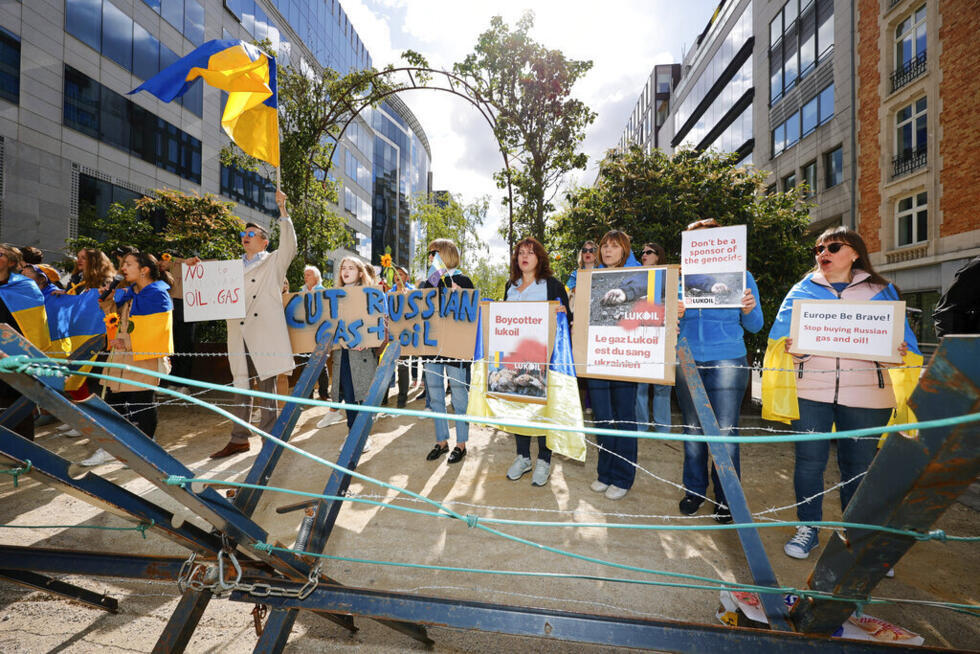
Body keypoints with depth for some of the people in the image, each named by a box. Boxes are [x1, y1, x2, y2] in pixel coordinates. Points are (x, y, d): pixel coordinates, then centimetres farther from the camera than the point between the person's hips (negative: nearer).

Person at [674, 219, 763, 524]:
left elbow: (754, 326, 5)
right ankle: (694, 489, 28)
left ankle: (726, 497, 20)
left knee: (724, 430, 1)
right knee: (692, 429, 11)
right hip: (687, 362, 2)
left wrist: (749, 310, -16)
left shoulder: (740, 275, 2)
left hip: (727, 361, -2)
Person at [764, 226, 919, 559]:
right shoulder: (802, 290, 11)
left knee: (859, 466, 10)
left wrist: (900, 352, -13)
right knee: (809, 461, 1)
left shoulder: (880, 291, 12)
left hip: (865, 393, 1)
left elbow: (901, 336, 9)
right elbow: (780, 334, 4)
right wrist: (790, 347, -18)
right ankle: (808, 527, 18)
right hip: (810, 391, 0)